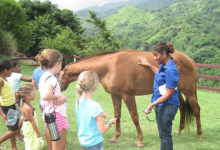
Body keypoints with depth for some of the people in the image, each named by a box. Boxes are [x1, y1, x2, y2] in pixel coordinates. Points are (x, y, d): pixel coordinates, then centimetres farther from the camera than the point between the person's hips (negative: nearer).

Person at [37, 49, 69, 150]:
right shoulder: (51, 79, -22)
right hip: (56, 115, -10)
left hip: (52, 114, 10)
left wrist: (63, 98, -10)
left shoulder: (45, 76, 8)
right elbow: (45, 96, -39)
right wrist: (59, 97, -22)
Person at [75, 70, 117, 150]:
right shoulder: (95, 106, -26)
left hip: (83, 141, 8)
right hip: (94, 143, -8)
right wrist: (110, 122, -4)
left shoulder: (78, 102, -4)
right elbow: (102, 130, -20)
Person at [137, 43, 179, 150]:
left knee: (165, 134, 2)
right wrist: (148, 65, 26)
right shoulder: (163, 65, 3)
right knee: (162, 133, 21)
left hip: (167, 106, -10)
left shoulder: (171, 70, -25)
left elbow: (169, 93, -24)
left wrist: (153, 103, -27)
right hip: (160, 105, 10)